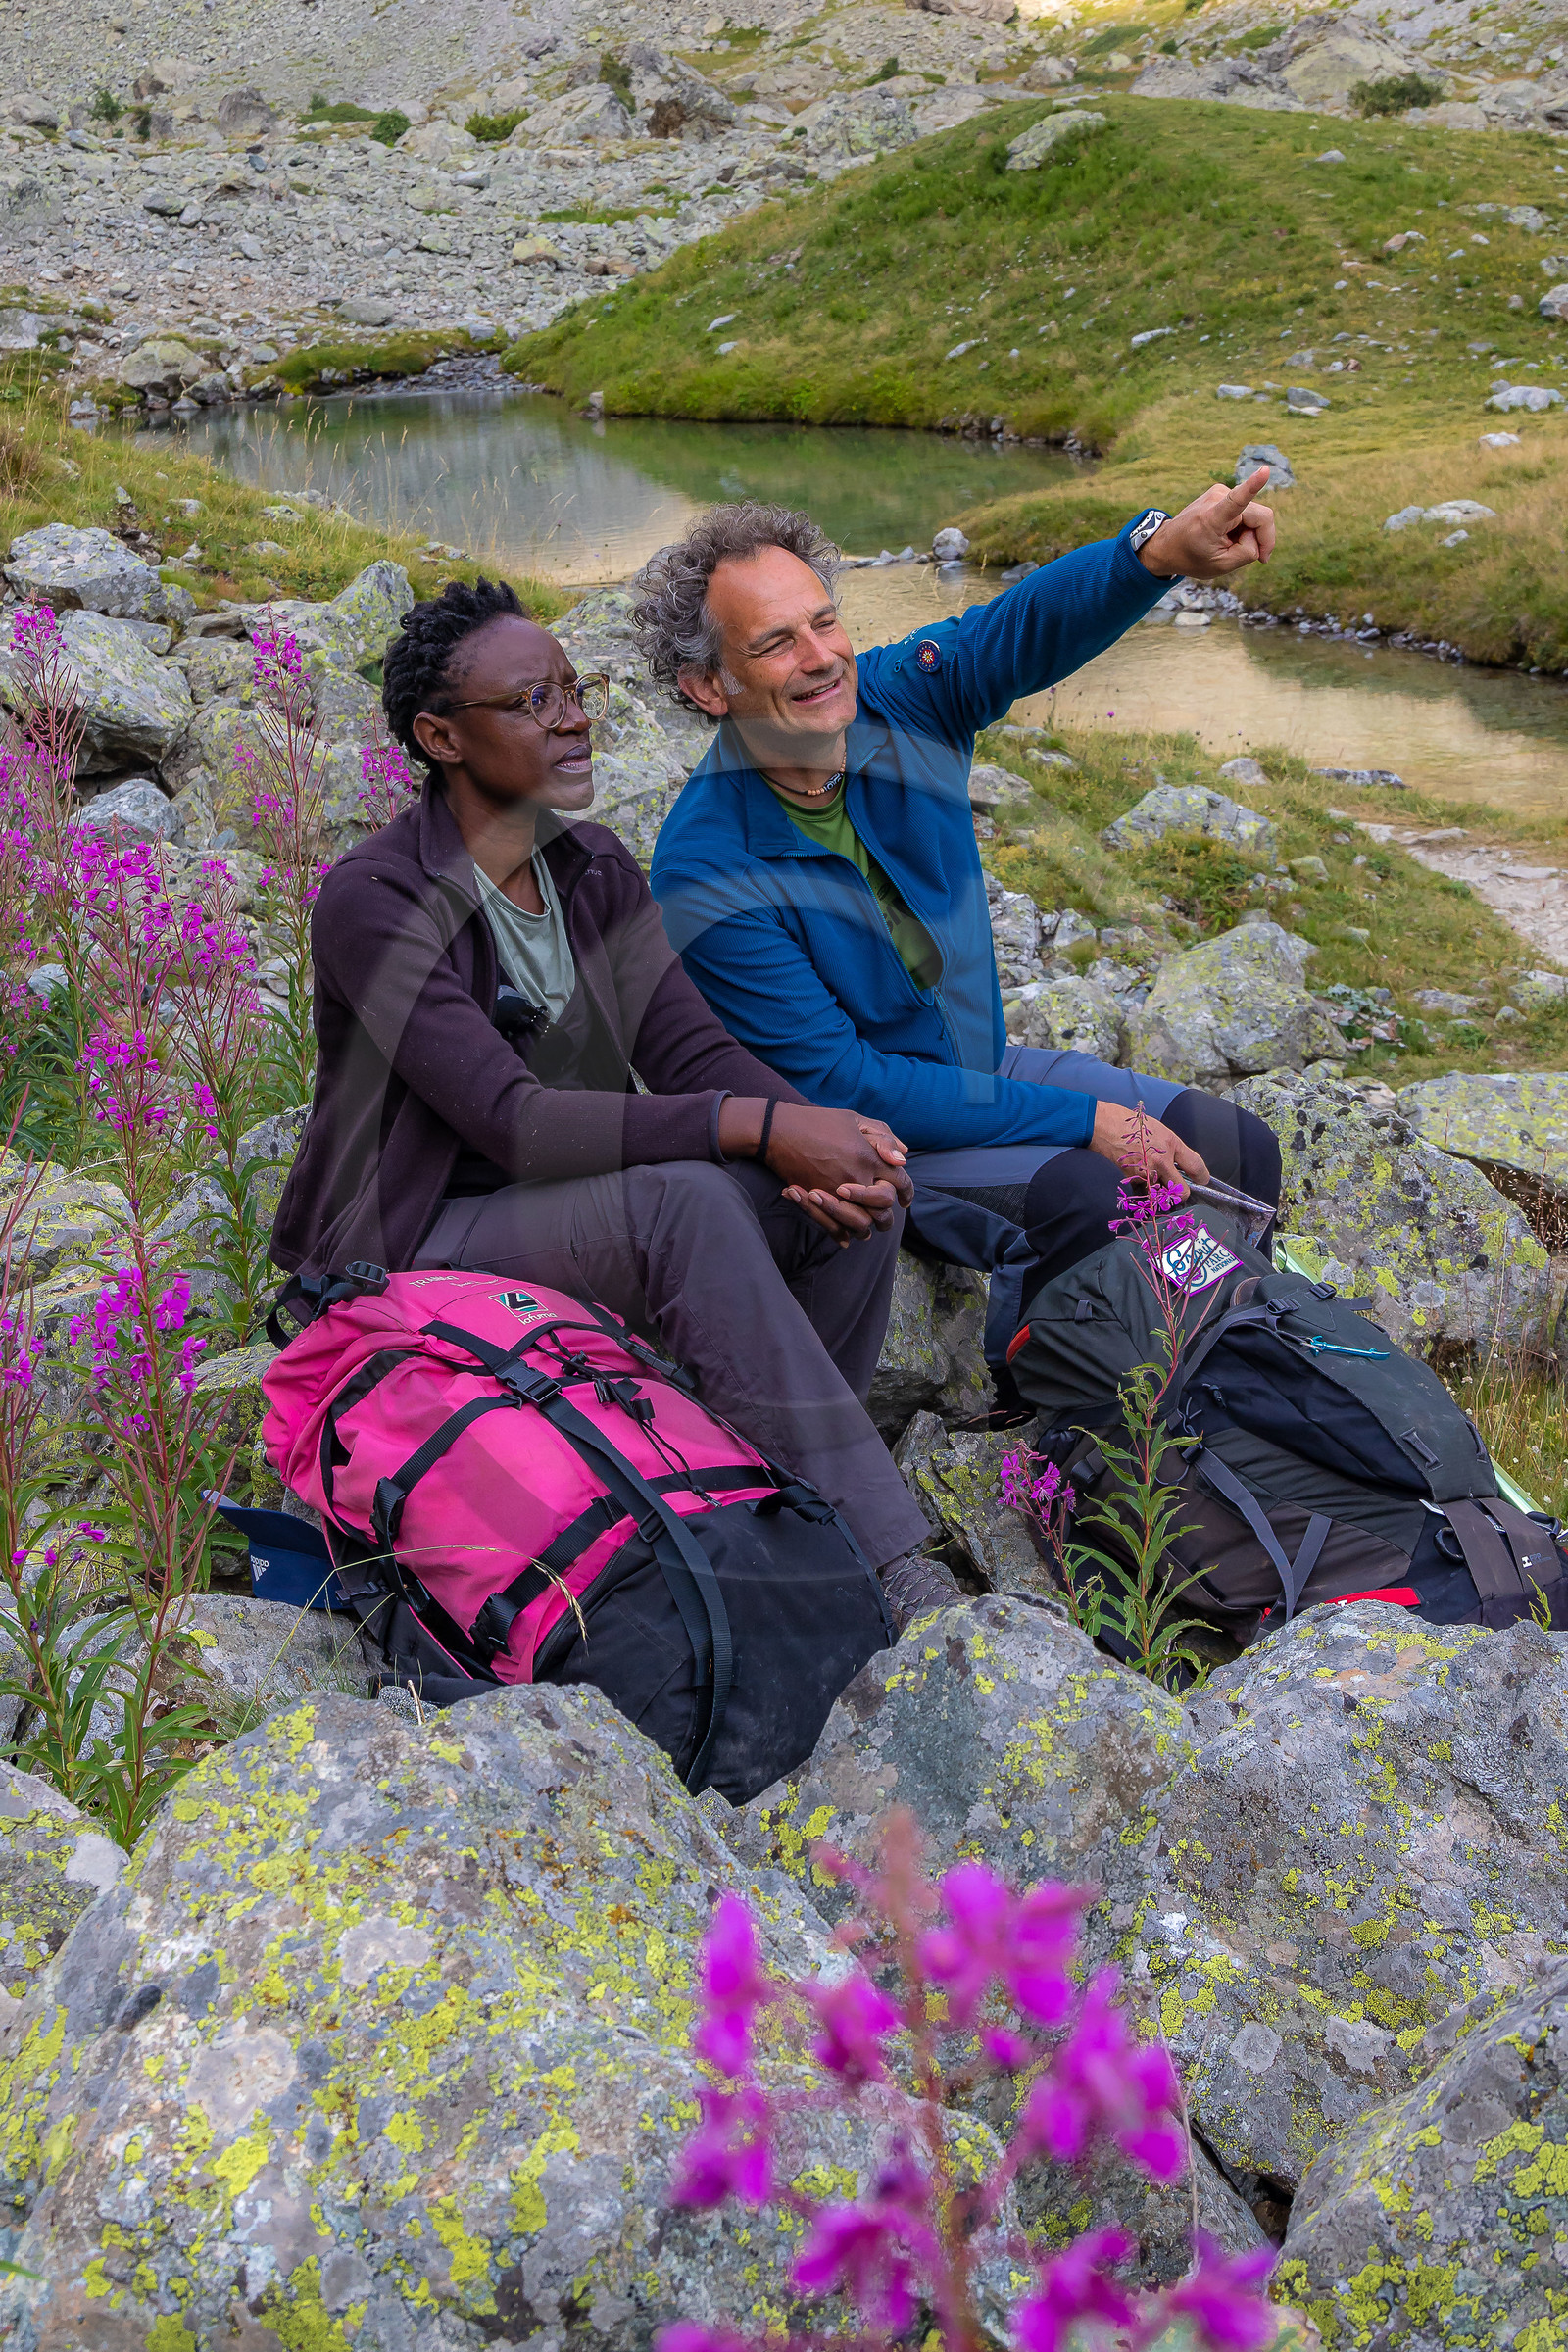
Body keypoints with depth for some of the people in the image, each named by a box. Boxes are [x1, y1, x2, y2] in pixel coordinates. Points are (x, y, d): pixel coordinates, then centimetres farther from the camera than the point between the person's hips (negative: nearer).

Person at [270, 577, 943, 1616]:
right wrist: (759, 1127, -32)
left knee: (853, 1187, -16)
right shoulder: (373, 900, -18)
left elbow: (691, 1046, -2)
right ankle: (892, 1575, -32)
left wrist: (821, 1136, -24)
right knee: (685, 1198, -34)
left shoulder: (596, 867, 6)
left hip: (587, 1215, 7)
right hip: (416, 1247, -7)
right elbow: (510, 1119, -28)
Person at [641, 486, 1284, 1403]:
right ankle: (1034, 1402, -2)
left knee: (1235, 1148, -1)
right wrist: (1080, 1121, -26)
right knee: (1090, 1196, -29)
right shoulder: (706, 872, -25)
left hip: (983, 1063, 7)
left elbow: (1032, 622, -30)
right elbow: (837, 1080, -24)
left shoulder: (899, 698, -11)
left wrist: (1159, 549, -54)